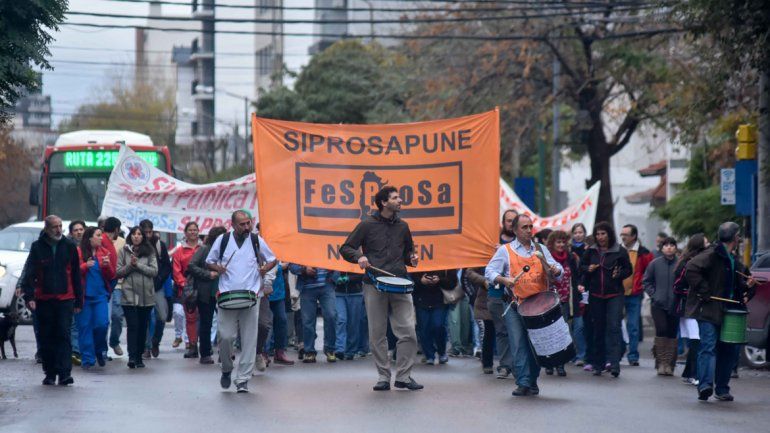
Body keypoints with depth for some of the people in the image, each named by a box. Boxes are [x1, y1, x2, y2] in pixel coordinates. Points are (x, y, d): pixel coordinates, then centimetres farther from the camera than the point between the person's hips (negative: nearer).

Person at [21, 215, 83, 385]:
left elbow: (76, 275, 8)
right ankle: (49, 374, 13)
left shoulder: (69, 247, 5)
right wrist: (29, 296, -13)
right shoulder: (37, 247, 2)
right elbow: (29, 274, -1)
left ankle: (65, 373, -12)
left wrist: (78, 301, 7)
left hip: (65, 299, -1)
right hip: (44, 300, 1)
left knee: (64, 335, -9)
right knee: (46, 338, 6)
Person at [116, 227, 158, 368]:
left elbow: (154, 271, -3)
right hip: (129, 295, -2)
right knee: (132, 325, -12)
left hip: (146, 295, 2)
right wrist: (130, 265, -12)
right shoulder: (124, 251, 6)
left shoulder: (149, 252, 7)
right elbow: (118, 272, 3)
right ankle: (132, 357, -17)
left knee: (143, 327, 6)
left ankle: (139, 357, 14)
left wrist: (138, 265, -11)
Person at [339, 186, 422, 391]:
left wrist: (411, 258, 5)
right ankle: (383, 377, 11)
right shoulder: (368, 224, 3)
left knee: (408, 333, -6)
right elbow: (345, 248, 6)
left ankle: (403, 376, 3)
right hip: (374, 286, -3)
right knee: (377, 335, 1)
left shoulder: (402, 226, 14)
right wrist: (359, 257, -13)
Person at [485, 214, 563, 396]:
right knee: (519, 344, -9)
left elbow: (558, 269, 12)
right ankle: (523, 383, -10)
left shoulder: (541, 249, 15)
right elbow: (489, 271, 0)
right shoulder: (505, 250, 6)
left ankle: (532, 381, 15)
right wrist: (504, 280, -18)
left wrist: (555, 270, -12)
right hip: (516, 305, -3)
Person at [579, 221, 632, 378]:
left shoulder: (620, 252, -2)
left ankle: (614, 363, -19)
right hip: (596, 295, 3)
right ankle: (598, 364, 16)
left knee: (613, 327, -14)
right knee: (598, 329, 9)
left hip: (614, 295, -3)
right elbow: (581, 267, 17)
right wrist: (588, 269, -4)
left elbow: (628, 270, 5)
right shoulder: (591, 251, 7)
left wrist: (619, 274, -14)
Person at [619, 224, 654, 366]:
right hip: (617, 294, 2)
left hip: (634, 294, -2)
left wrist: (641, 283, -1)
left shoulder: (643, 253, -2)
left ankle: (633, 356, 7)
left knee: (633, 327, 2)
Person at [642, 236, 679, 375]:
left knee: (672, 334, 5)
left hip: (675, 306, 0)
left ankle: (669, 364, 14)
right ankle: (661, 362, 0)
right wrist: (653, 295, 1)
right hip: (658, 305, 0)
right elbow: (646, 281, 10)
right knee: (661, 330, -10)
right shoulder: (655, 264, 2)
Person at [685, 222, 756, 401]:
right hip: (709, 310, -8)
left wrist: (748, 286, 6)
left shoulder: (734, 261, 19)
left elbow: (738, 284, 29)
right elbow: (691, 269, -21)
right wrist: (704, 292, -21)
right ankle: (705, 385, -25)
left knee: (730, 349, 8)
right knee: (709, 346, -17)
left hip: (727, 311, 8)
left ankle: (722, 389, 16)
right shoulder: (712, 254, -9)